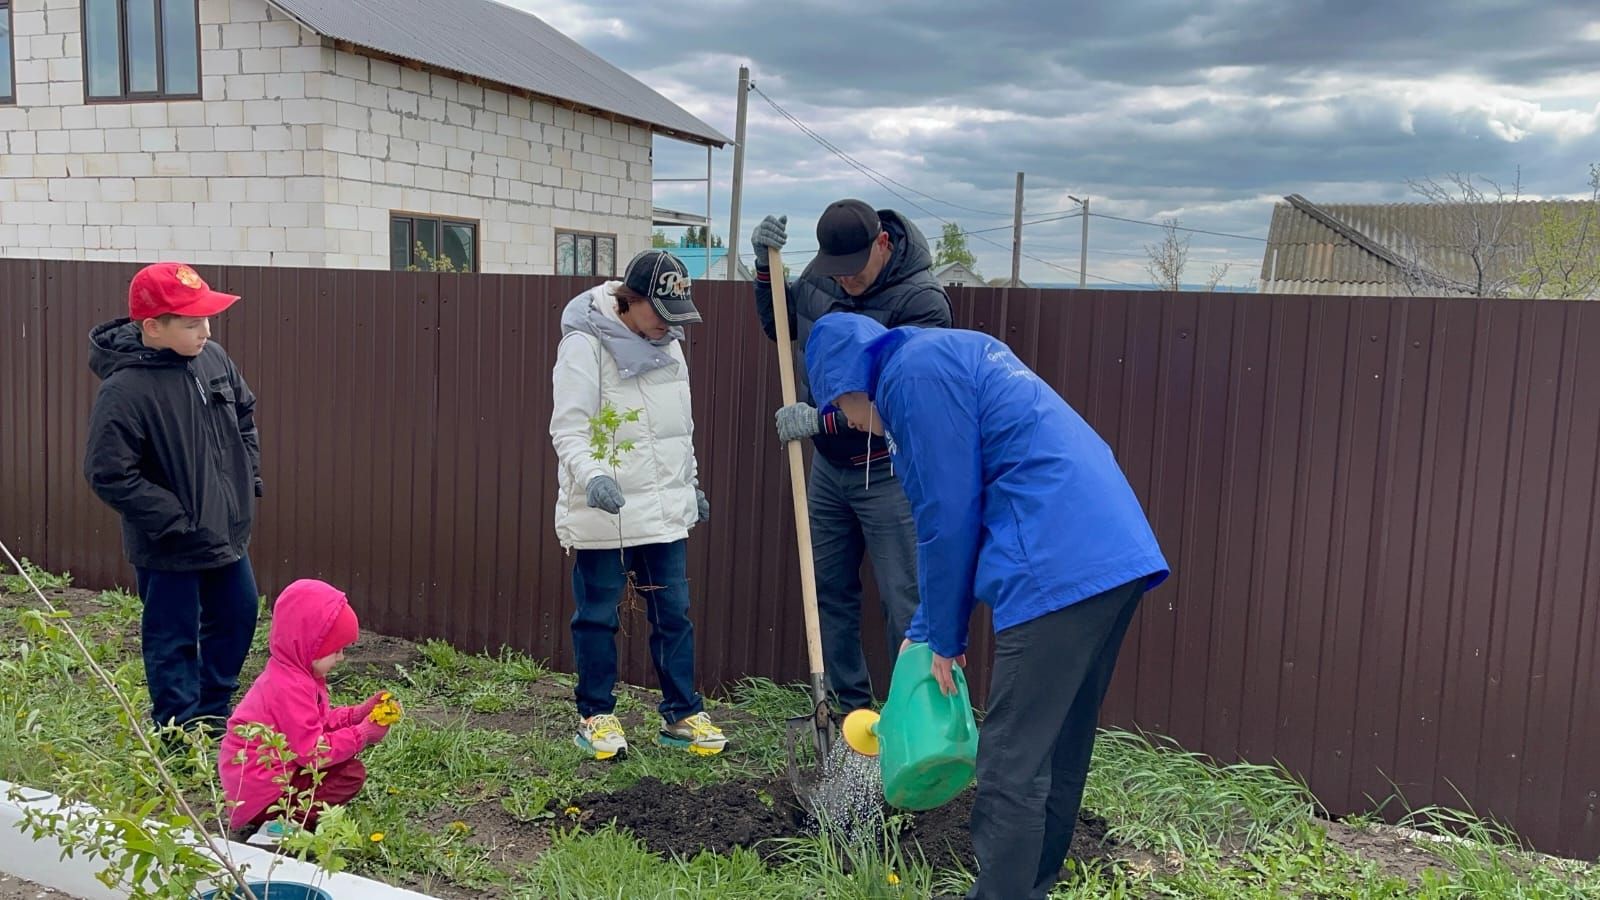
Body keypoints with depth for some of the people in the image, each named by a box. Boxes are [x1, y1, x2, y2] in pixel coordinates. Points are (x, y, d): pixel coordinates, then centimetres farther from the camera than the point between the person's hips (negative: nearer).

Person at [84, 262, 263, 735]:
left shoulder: (213, 358, -3)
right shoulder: (124, 391, -24)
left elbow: (245, 414, 14)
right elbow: (109, 474, -24)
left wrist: (249, 478, 6)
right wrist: (178, 522, -21)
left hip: (227, 530, 8)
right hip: (169, 549, -7)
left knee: (239, 615, 20)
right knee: (173, 642, 7)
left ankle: (213, 714, 40)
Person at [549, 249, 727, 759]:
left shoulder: (668, 344, 11)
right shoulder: (585, 345, -12)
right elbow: (568, 429, -17)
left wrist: (692, 484, 24)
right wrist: (591, 475, -33)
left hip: (664, 507, 6)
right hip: (601, 510, -6)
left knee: (674, 613, 9)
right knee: (598, 615, 5)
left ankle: (682, 715, 20)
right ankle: (596, 716, 21)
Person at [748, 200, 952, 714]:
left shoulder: (921, 300, -20)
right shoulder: (819, 278, 0)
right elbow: (778, 326, 17)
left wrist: (822, 418, -28)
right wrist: (765, 265, 2)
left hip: (887, 474, -7)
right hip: (828, 466, 7)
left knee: (904, 601, -2)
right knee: (830, 590, 14)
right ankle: (850, 707, 28)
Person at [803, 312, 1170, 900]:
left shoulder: (913, 372, -4)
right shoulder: (948, 359, 26)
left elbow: (949, 520, -8)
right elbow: (976, 511, 28)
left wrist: (945, 637, 5)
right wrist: (926, 627, 29)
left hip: (1060, 571, -10)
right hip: (1112, 556, 10)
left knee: (1011, 769, -2)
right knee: (1057, 758, 19)